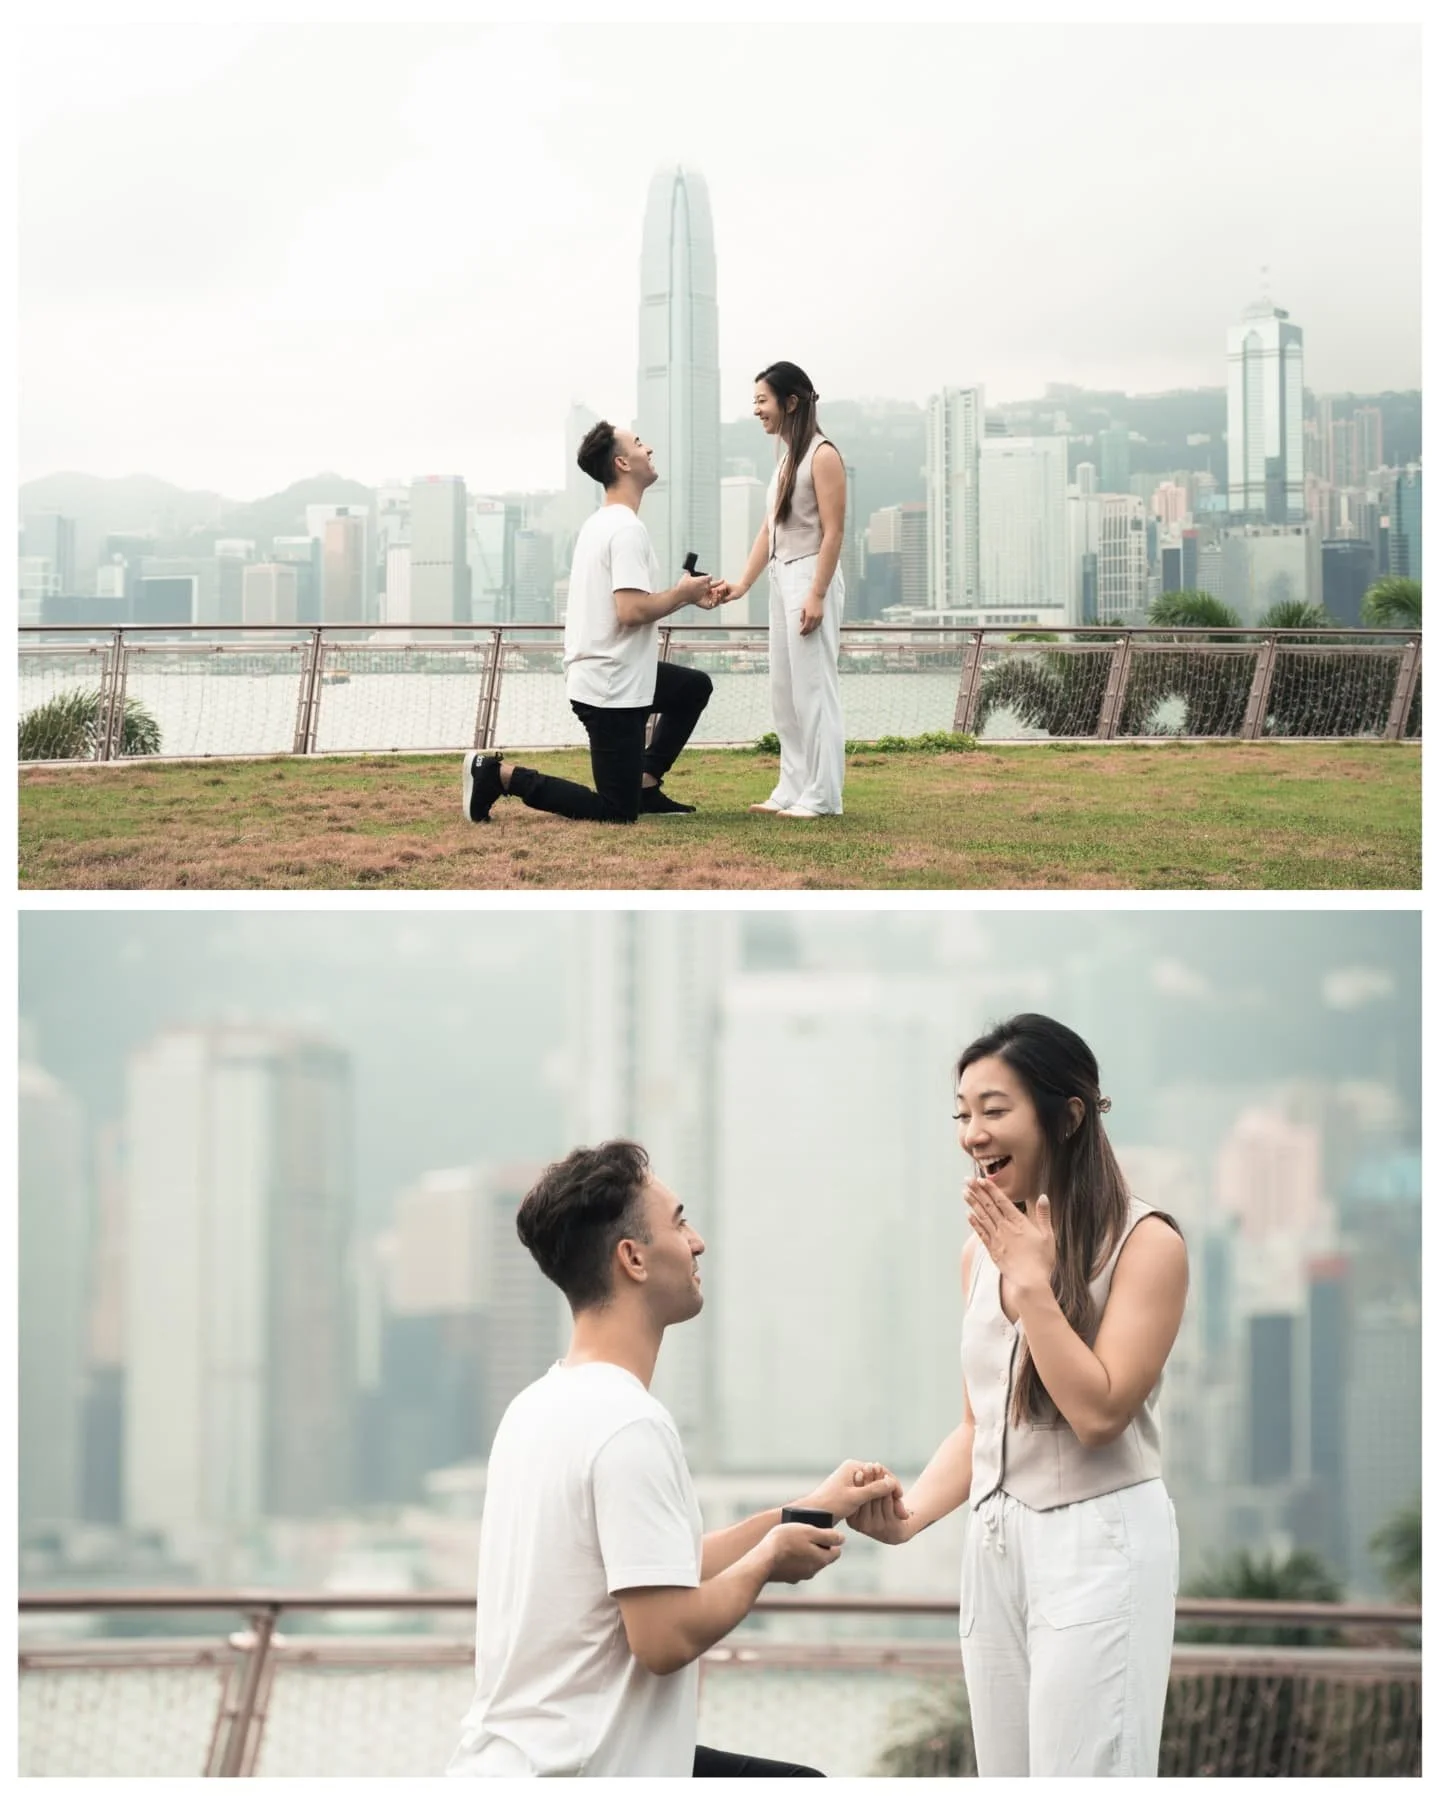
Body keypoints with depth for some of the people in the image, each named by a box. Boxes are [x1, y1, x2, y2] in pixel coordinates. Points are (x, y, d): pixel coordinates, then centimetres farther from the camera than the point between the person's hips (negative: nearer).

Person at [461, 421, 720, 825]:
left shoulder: (598, 523, 13)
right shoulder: (627, 529, -18)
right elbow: (632, 611, -27)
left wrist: (685, 596, 12)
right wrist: (682, 594, -9)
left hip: (598, 674, 10)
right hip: (612, 687, -10)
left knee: (695, 687, 28)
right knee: (617, 812, -5)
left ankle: (644, 786, 21)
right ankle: (500, 775, -8)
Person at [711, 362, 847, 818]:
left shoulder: (822, 455, -11)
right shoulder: (785, 458, 15)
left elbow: (833, 531, -15)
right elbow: (769, 529, 14)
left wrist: (816, 595, -20)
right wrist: (743, 583, 5)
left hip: (811, 577, -9)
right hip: (781, 578, 9)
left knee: (814, 686, -7)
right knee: (785, 689, 9)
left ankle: (821, 794, -4)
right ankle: (792, 789, 13)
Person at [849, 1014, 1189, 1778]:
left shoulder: (1143, 1243, -10)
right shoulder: (983, 1250, 10)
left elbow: (1098, 1411, -17)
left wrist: (1032, 1281, -15)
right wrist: (911, 1513, 1)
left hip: (1097, 1546, -7)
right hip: (994, 1546, 7)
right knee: (1008, 1775, 9)